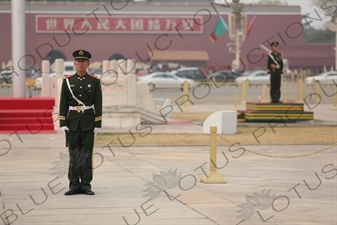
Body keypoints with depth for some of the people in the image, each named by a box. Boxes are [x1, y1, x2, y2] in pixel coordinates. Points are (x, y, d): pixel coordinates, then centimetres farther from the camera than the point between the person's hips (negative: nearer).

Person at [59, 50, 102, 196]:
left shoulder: (94, 82, 2)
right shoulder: (67, 81, 4)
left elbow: (98, 104, 0)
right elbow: (63, 104, 3)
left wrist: (97, 124, -4)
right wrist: (63, 123, -3)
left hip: (88, 122, -1)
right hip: (72, 122, 1)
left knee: (86, 154, 1)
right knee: (74, 154, 4)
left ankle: (86, 185, 6)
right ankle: (74, 185, 8)